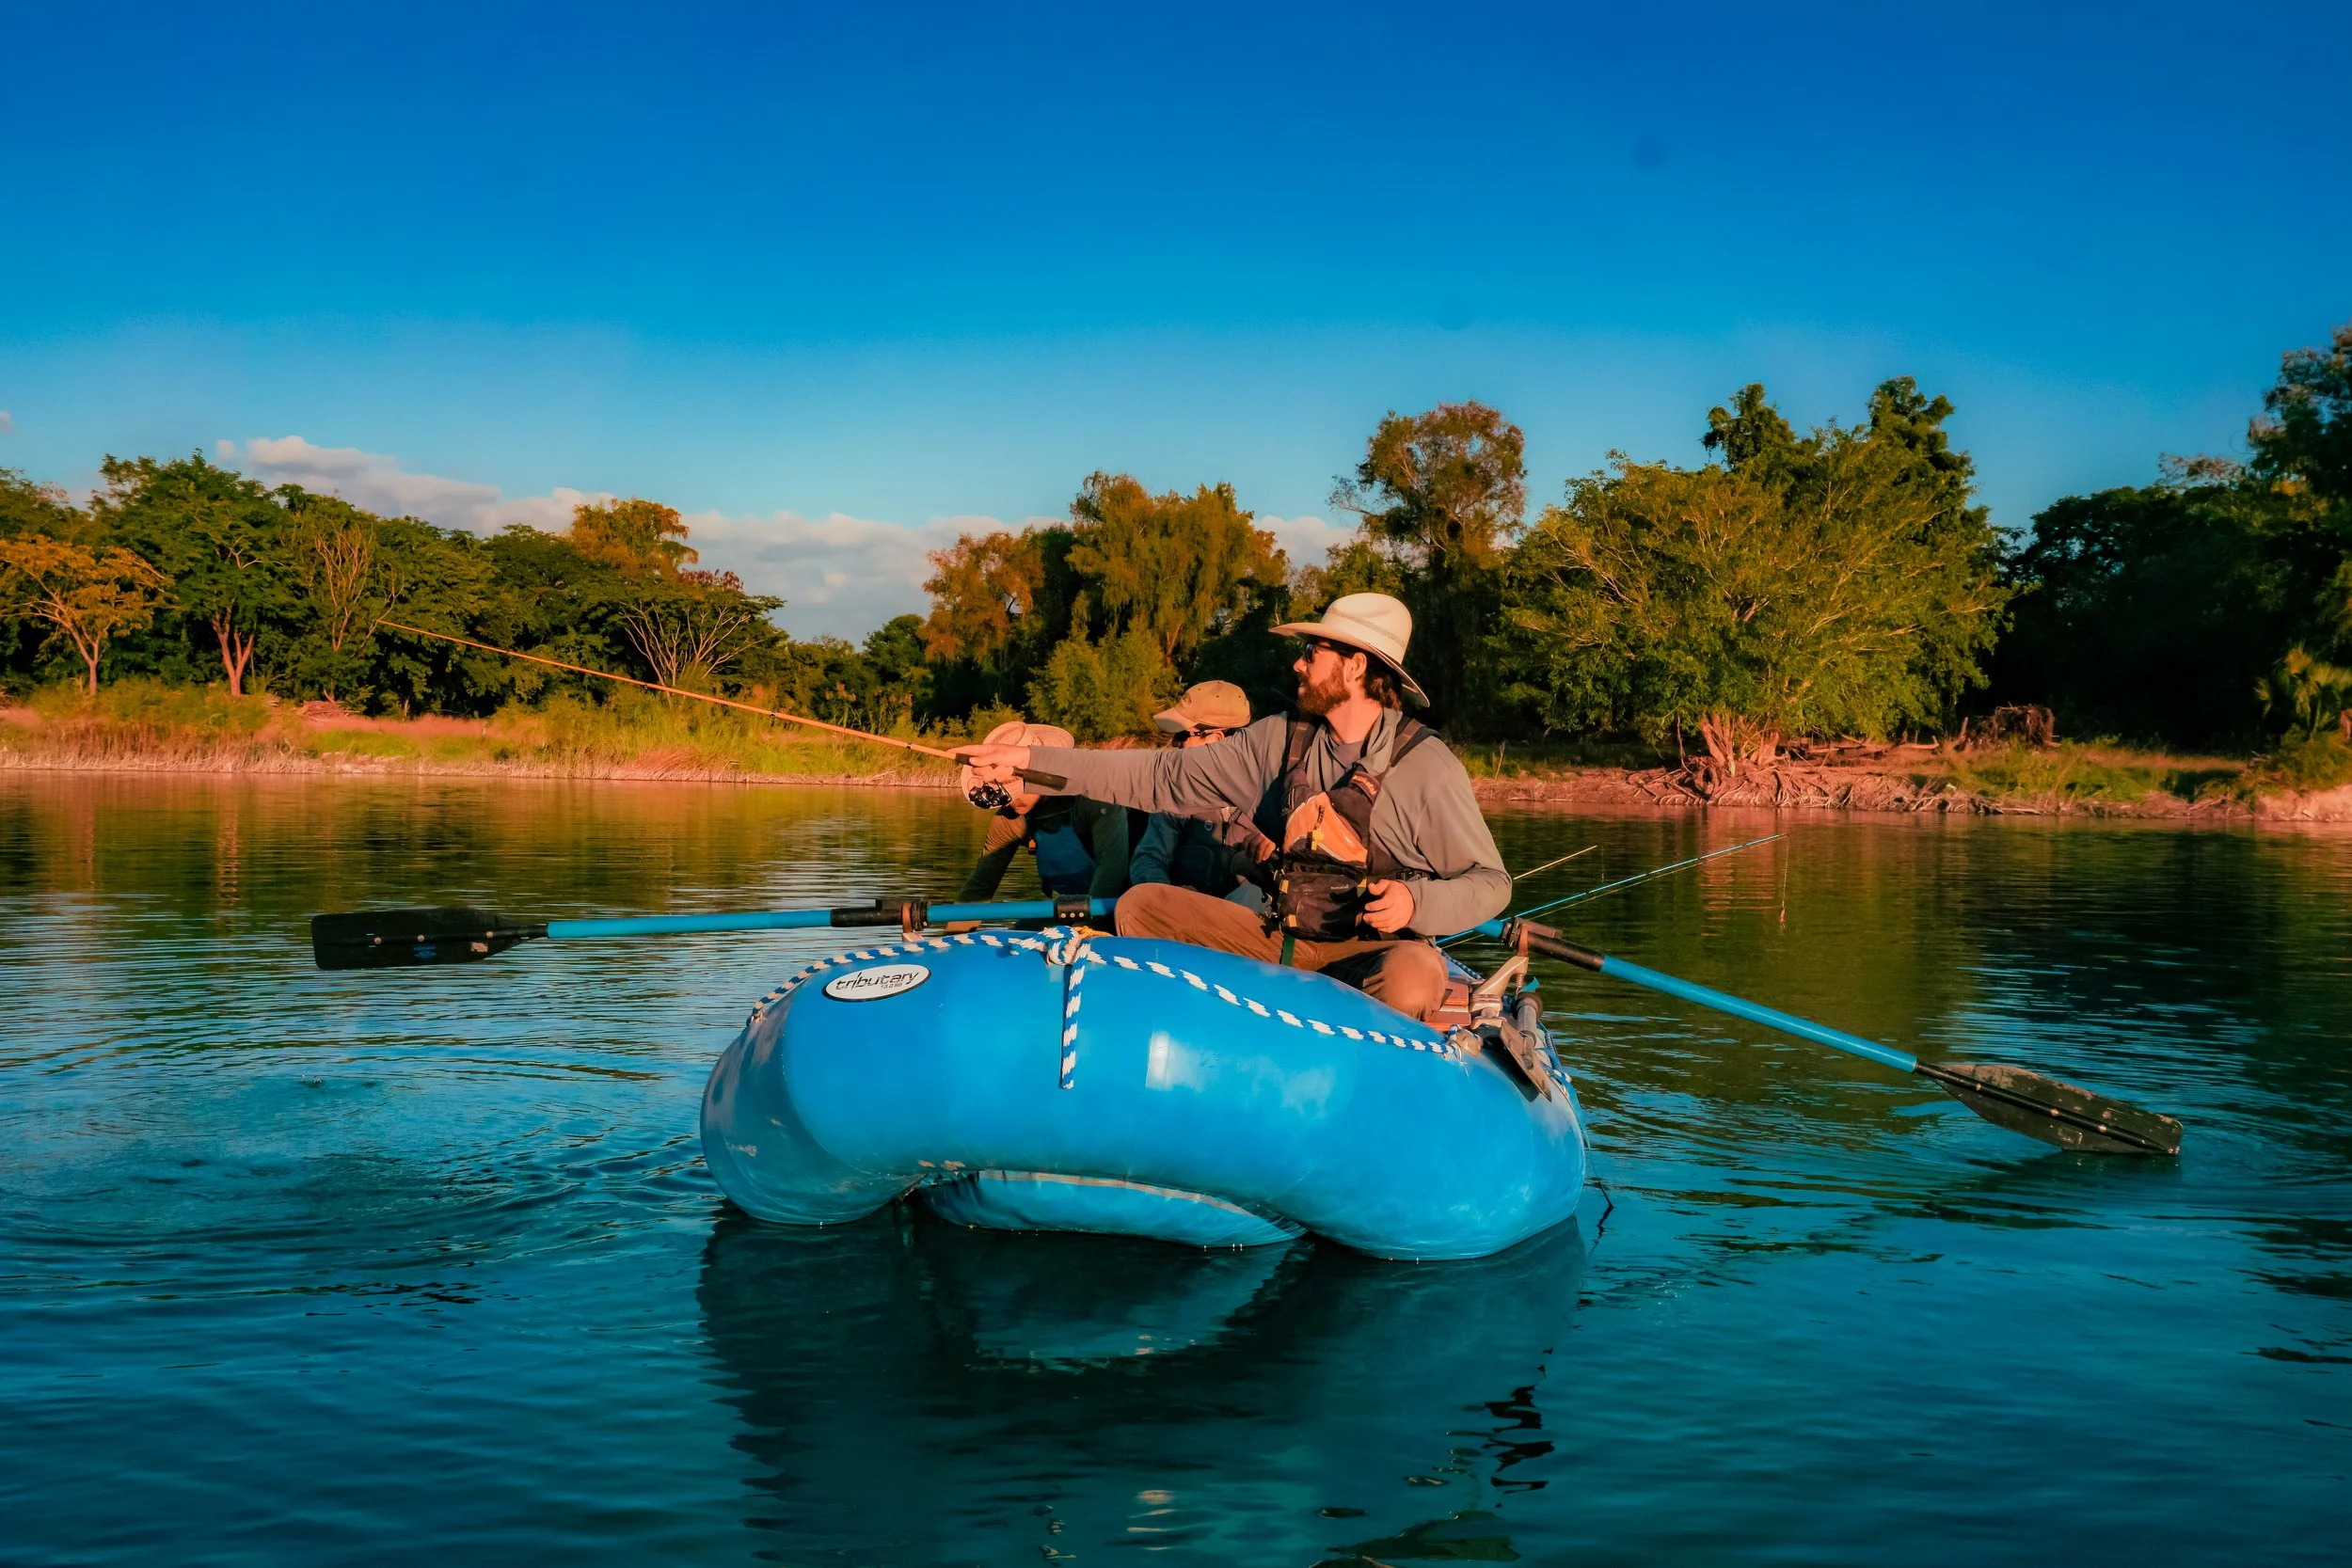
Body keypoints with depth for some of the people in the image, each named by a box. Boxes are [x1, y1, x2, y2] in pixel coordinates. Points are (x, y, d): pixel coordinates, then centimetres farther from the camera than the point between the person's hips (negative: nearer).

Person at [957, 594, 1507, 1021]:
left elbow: (1490, 882, -4)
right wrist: (1032, 760, -2)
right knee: (1142, 906, -7)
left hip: (1376, 952, -4)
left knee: (1413, 978, -38)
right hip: (1278, 943, 5)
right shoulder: (1278, 740, 4)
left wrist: (1416, 903, -26)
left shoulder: (1427, 766, -9)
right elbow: (1165, 777, 4)